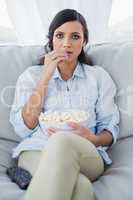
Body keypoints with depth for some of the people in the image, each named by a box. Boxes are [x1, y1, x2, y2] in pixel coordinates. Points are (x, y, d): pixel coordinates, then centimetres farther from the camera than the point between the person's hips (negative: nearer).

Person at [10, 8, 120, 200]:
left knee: (62, 141, -37)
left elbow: (110, 131, 10)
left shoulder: (99, 76, 14)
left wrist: (93, 139, -15)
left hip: (87, 156, 2)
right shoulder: (31, 75, 14)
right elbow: (23, 129, 1)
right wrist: (45, 77, -2)